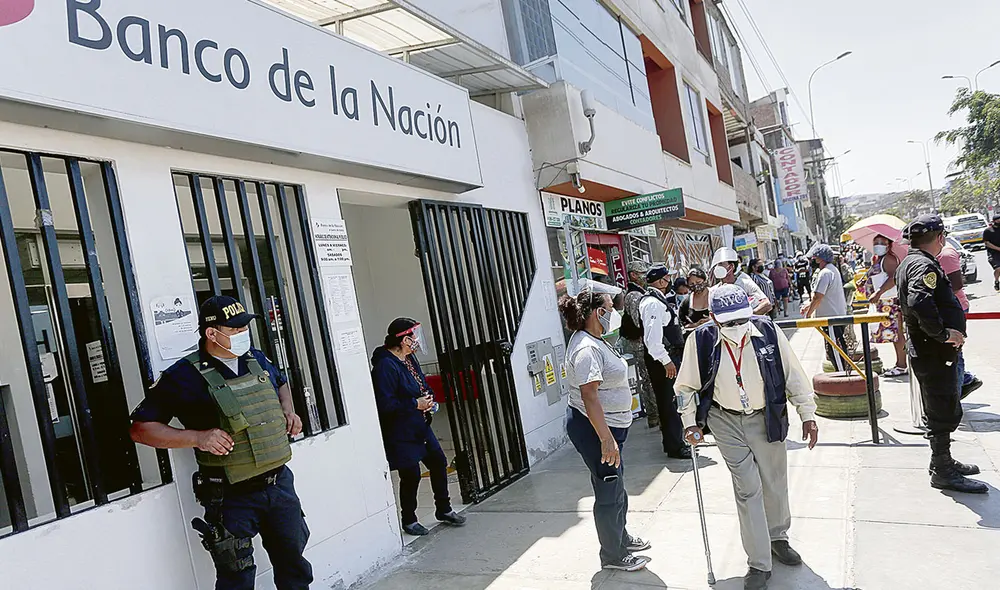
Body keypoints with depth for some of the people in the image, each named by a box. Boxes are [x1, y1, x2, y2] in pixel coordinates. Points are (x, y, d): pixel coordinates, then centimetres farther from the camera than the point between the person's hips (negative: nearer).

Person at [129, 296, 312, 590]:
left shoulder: (257, 359, 7)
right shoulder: (185, 376, -12)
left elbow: (280, 382, 28)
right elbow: (140, 429, -10)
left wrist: (287, 410, 8)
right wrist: (197, 437, -21)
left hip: (279, 484, 6)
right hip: (232, 496, -5)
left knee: (294, 566, 18)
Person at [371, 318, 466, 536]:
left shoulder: (409, 359, 8)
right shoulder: (385, 365, -22)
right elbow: (385, 404, -26)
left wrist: (428, 398, 3)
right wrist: (416, 404, -20)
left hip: (420, 426, 9)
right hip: (400, 433, -9)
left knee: (438, 462, 12)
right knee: (411, 475, 0)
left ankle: (443, 510, 29)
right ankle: (409, 521, 21)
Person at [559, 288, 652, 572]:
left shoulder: (594, 341, 9)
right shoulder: (586, 349, -24)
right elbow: (589, 396, -30)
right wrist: (606, 439, -32)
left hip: (609, 425, 11)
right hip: (596, 429, -11)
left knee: (615, 486, 24)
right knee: (609, 493, 4)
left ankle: (621, 538, 43)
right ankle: (613, 556, 20)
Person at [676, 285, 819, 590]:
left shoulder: (768, 331, -15)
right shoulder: (701, 340, -17)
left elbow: (794, 374, -3)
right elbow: (686, 386, -3)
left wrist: (807, 413, -2)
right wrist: (689, 423, -7)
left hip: (766, 418, 2)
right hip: (726, 422, -1)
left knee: (775, 482, 17)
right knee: (748, 489, -2)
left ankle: (778, 538, 44)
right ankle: (759, 563, 11)